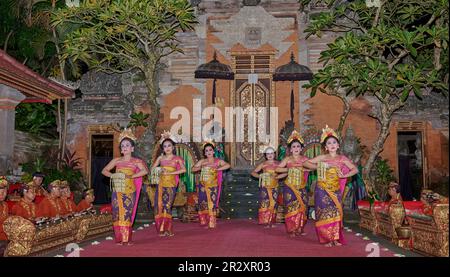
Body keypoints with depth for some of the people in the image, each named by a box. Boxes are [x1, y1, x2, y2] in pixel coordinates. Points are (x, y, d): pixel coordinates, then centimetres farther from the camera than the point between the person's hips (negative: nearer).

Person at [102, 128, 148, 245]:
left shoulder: (136, 161, 3)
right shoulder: (116, 161, 10)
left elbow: (145, 171, -12)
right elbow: (104, 171, 10)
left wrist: (132, 176, -18)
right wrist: (113, 175, -8)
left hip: (130, 190, -2)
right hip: (118, 190, 2)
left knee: (127, 214, -2)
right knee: (117, 214, -1)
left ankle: (127, 239, 6)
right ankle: (119, 239, 7)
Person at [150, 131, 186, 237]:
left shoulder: (177, 159, 0)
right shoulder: (160, 158, 10)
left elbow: (183, 169, -14)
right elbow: (152, 169, 11)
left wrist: (169, 172, -17)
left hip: (171, 185, -3)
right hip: (161, 184, 3)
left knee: (167, 206, -6)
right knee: (159, 205, -1)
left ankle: (167, 229, 3)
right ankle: (161, 229, 8)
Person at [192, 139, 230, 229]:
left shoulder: (218, 161, 0)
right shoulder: (202, 161, 8)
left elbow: (228, 165, -13)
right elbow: (193, 169, 4)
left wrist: (217, 168, -16)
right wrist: (201, 166, -9)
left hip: (213, 186, -2)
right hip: (203, 186, 2)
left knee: (212, 204, -3)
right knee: (203, 204, 3)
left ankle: (211, 223, 4)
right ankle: (205, 222, 12)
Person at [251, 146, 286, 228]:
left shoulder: (278, 164, 4)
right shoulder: (263, 164, 3)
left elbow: (285, 173, -1)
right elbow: (253, 172, 4)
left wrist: (277, 177, -14)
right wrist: (260, 176, -12)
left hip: (274, 187, 1)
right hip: (265, 186, -1)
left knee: (273, 203, 1)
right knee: (265, 203, -7)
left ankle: (272, 222, 10)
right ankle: (265, 222, -1)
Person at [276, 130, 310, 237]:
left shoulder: (304, 159, 7)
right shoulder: (287, 159, 1)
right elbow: (277, 169, -6)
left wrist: (303, 168, -13)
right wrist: (289, 169, -11)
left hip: (301, 188, 2)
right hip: (290, 187, -2)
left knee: (302, 207, 1)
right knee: (291, 208, -2)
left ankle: (300, 229, 13)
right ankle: (292, 230, 6)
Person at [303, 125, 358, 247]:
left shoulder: (342, 158, 4)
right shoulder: (322, 158, 1)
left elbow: (355, 169, 6)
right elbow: (306, 163, 3)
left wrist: (344, 175, -7)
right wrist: (318, 167, -8)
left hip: (335, 190, 1)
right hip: (322, 190, -1)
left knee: (336, 213, 0)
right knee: (324, 213, 0)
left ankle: (335, 238, 10)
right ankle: (327, 239, 8)